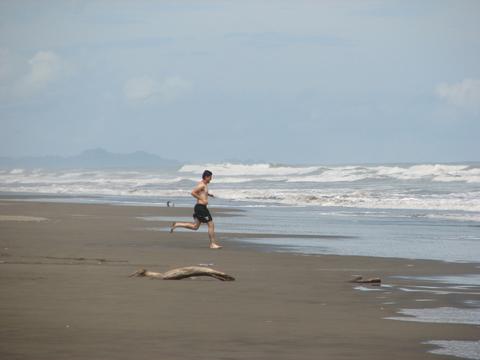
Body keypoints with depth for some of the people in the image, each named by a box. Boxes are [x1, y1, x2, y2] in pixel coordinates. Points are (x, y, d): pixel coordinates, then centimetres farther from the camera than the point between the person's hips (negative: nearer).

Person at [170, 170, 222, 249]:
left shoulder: (204, 184, 15)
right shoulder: (202, 185, -15)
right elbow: (193, 192, -24)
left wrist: (208, 194, 22)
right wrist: (202, 200, -21)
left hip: (199, 207, 10)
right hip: (201, 207, -10)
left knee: (195, 226, 13)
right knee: (211, 225, -3)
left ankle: (176, 225, 12)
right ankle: (213, 244, 2)